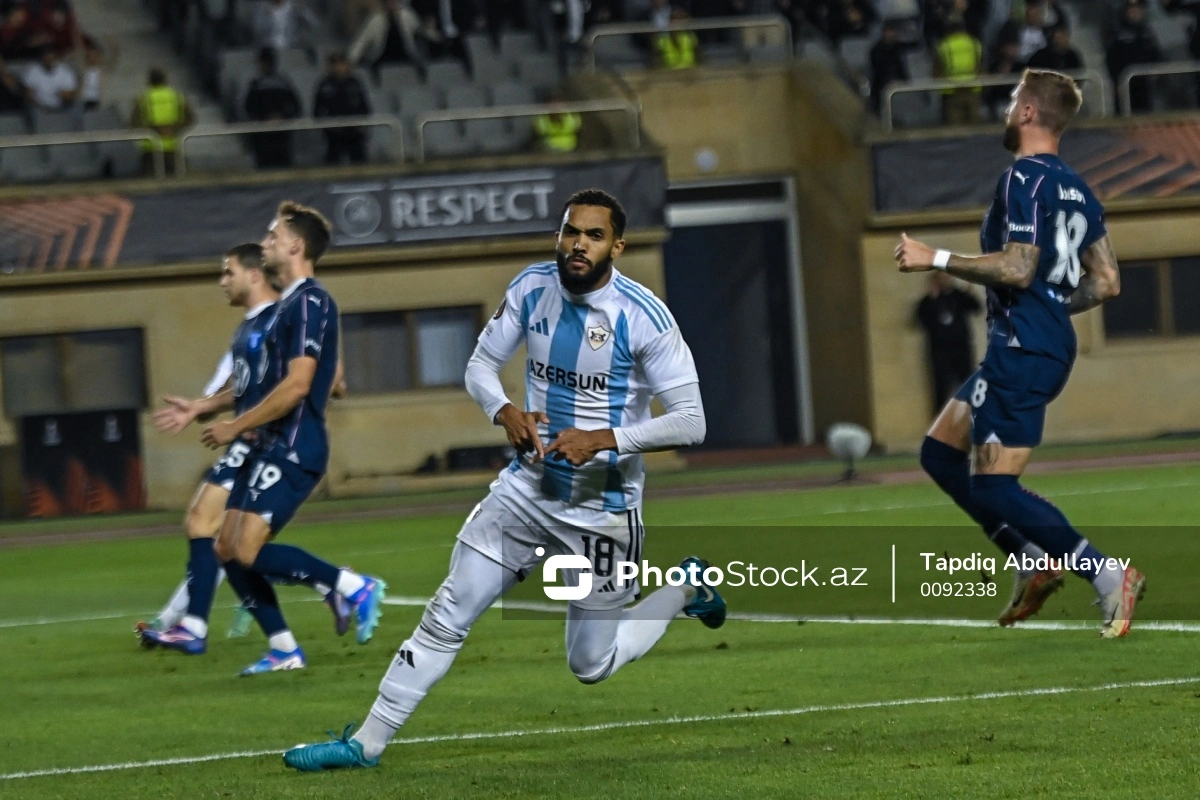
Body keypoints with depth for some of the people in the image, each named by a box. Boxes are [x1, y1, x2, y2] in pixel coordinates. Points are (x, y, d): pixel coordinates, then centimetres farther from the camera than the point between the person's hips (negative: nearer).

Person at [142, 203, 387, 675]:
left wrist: (236, 428, -15)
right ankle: (284, 650, 10)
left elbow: (296, 385, -21)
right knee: (228, 549, 7)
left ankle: (355, 587, -8)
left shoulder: (310, 303, -14)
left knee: (250, 551, -18)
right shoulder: (290, 303, 17)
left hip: (292, 450, -10)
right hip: (271, 447, 10)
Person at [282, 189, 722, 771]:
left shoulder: (643, 317, -17)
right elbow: (481, 365, 8)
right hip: (527, 489, 4)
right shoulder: (532, 289, -3)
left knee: (591, 665, 8)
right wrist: (505, 411, -13)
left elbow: (691, 422, -17)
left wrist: (604, 438, -27)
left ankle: (685, 590, 32)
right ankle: (368, 742, 7)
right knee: (445, 619, -2)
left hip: (603, 509, -4)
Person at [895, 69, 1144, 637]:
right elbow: (1107, 283, 14)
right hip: (1051, 343, 10)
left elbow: (1018, 270, -22)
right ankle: (1035, 562, 10)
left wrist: (936, 259, -15)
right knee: (939, 452, 17)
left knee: (995, 489, -10)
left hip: (1021, 350, -10)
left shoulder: (1024, 180, -13)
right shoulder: (1075, 188, 14)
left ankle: (1109, 578, -14)